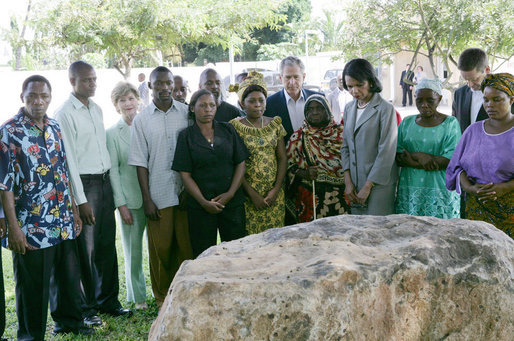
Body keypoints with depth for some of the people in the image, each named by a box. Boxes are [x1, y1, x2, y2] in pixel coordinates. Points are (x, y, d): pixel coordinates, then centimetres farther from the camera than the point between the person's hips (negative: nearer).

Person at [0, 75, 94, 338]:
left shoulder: (54, 127, 9)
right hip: (31, 227, -6)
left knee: (69, 276, 17)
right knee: (33, 285, 7)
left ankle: (68, 321, 38)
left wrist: (74, 211, 14)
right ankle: (31, 334, 26)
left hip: (64, 223, 6)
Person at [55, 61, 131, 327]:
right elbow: (68, 160, -13)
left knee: (107, 246, 12)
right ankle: (85, 308, 15)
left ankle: (108, 300, 25)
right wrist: (81, 200, -16)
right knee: (86, 250, 0)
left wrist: (110, 183, 11)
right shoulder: (65, 114, -11)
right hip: (83, 183, -7)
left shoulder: (97, 109, 12)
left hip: (104, 181, 7)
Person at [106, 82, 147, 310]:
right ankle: (138, 296, 19)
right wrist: (121, 203, -8)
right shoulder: (113, 133, 0)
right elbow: (113, 170, -2)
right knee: (133, 249, 5)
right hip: (131, 198, -2)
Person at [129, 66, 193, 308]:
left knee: (186, 245, 4)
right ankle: (162, 298, 21)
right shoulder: (142, 120, 3)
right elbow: (140, 162, 2)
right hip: (158, 194, -1)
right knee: (160, 248, 5)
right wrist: (147, 199, -3)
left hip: (185, 191, 1)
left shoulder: (187, 113, 5)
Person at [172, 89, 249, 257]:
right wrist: (204, 202, -12)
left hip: (232, 202, 2)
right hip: (200, 205, -1)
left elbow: (240, 163, 5)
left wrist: (230, 193, -8)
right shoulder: (186, 136, 2)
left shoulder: (228, 130, 7)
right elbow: (185, 174, -2)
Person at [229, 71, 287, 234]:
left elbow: (282, 158, 6)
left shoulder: (275, 124, 9)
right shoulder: (235, 127, -3)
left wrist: (276, 188, -5)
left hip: (274, 194, 3)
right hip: (248, 194, -3)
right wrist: (252, 194, -12)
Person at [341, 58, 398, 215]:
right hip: (355, 182, 6)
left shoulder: (385, 109, -8)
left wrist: (368, 186, -13)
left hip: (378, 183, -5)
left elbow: (386, 152, -13)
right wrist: (348, 181, 1)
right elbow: (345, 146, 12)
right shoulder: (349, 108, 12)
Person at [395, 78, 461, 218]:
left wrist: (414, 156, -12)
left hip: (440, 191, -3)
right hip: (410, 190, 3)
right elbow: (397, 157, 4)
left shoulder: (450, 123, 1)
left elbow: (452, 159, -10)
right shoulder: (407, 123, 12)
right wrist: (420, 159, -15)